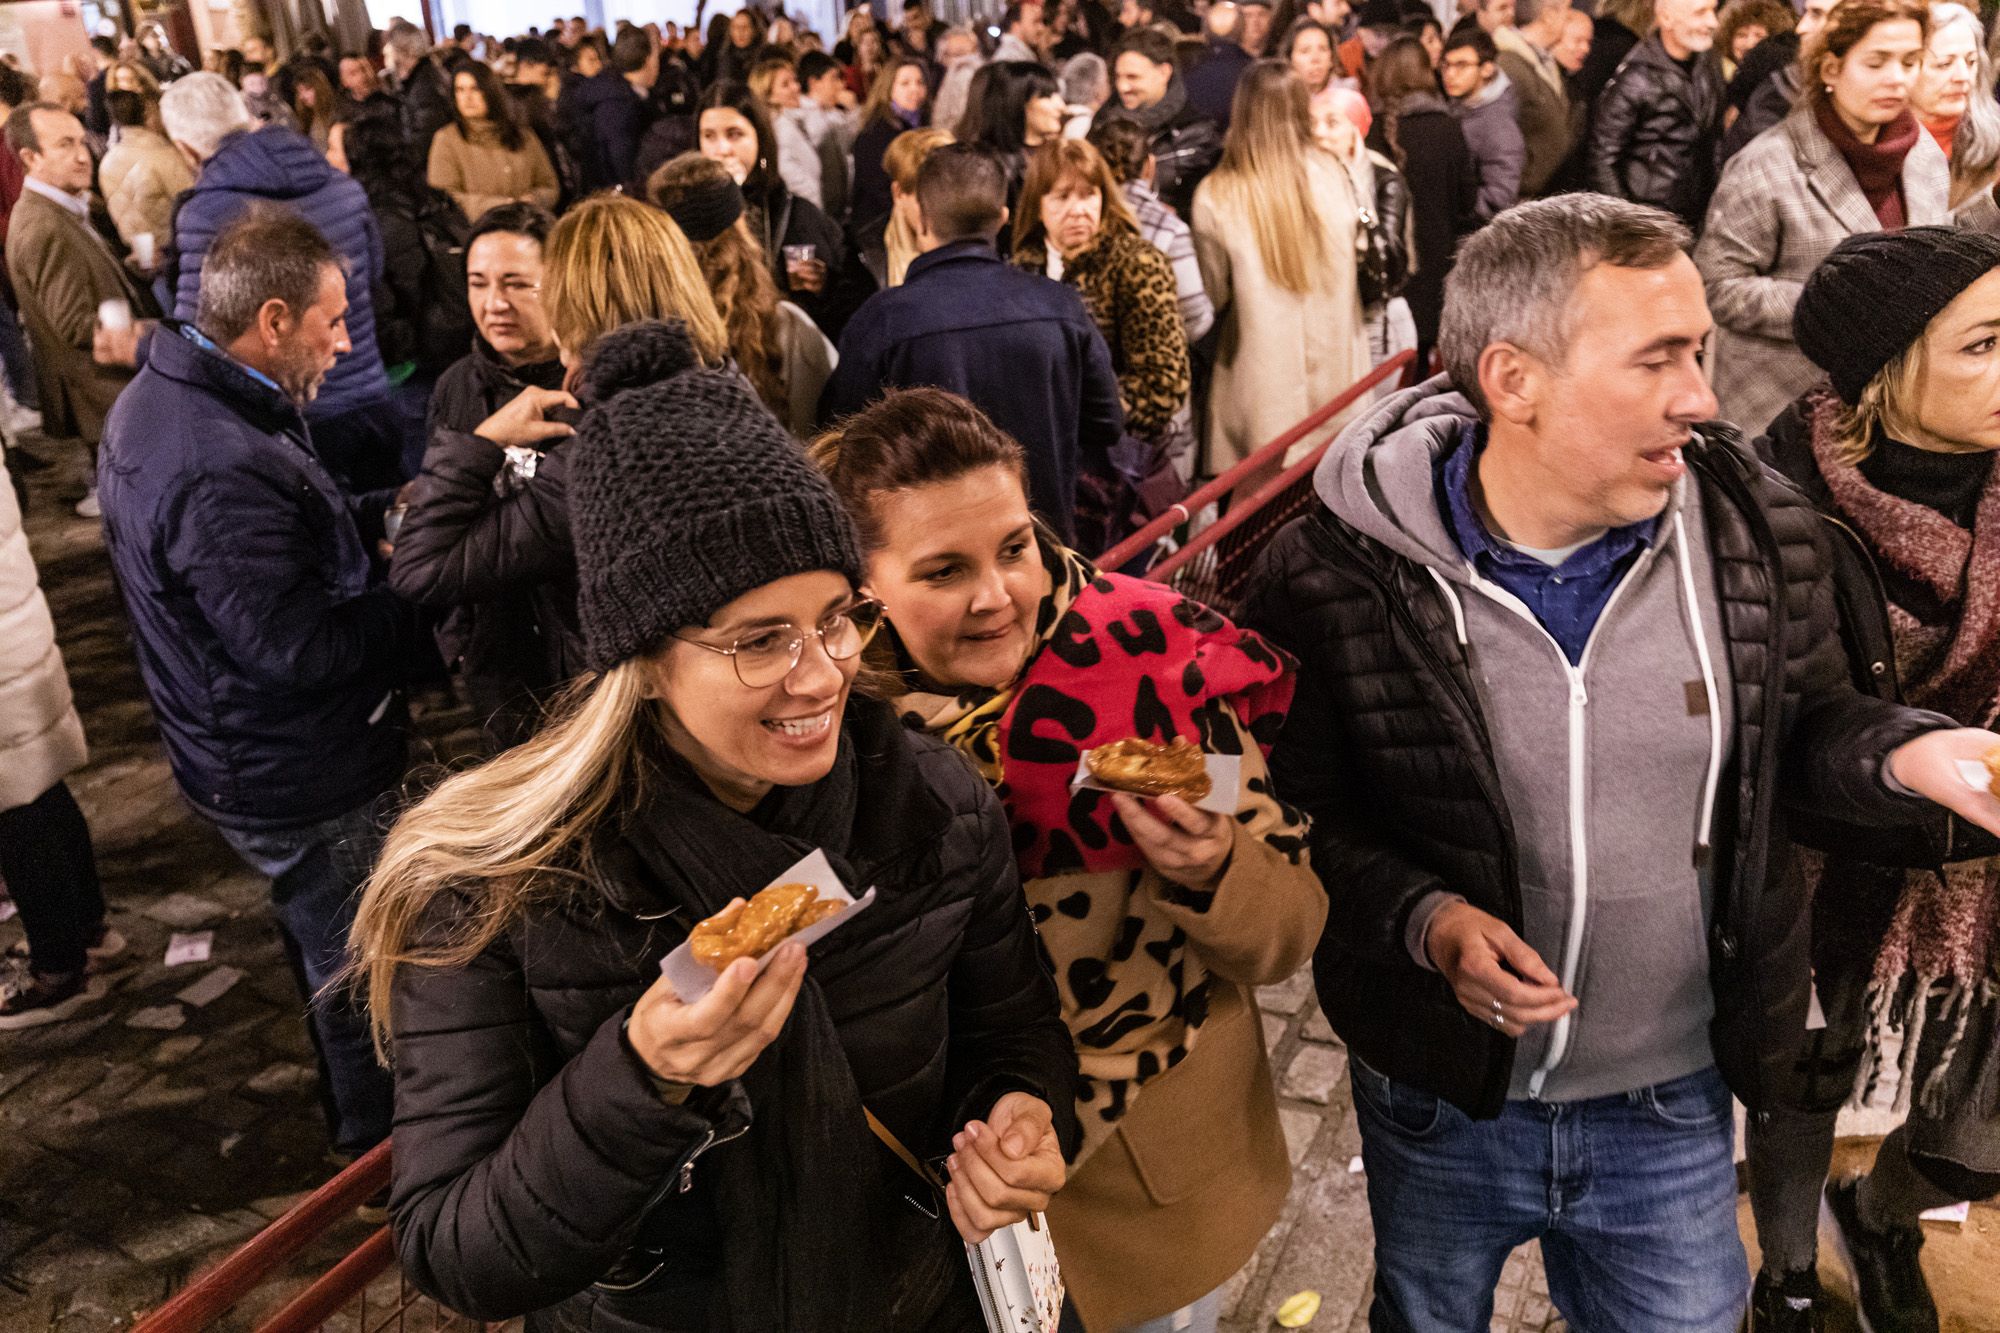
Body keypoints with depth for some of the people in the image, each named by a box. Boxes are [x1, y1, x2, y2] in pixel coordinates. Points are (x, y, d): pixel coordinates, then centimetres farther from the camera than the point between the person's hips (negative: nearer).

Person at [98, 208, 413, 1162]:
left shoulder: (160, 399, 2)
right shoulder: (222, 471, -33)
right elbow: (303, 646, -33)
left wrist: (385, 510, 1)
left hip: (242, 756, 11)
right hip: (303, 784, -11)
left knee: (333, 958, 28)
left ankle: (362, 1135, 49)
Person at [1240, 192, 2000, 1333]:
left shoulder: (1758, 535, -11)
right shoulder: (1337, 574, -21)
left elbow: (1804, 729, 4)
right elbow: (1295, 810, -11)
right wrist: (1425, 918, -25)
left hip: (1676, 1109, 2)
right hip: (1439, 1099, -2)